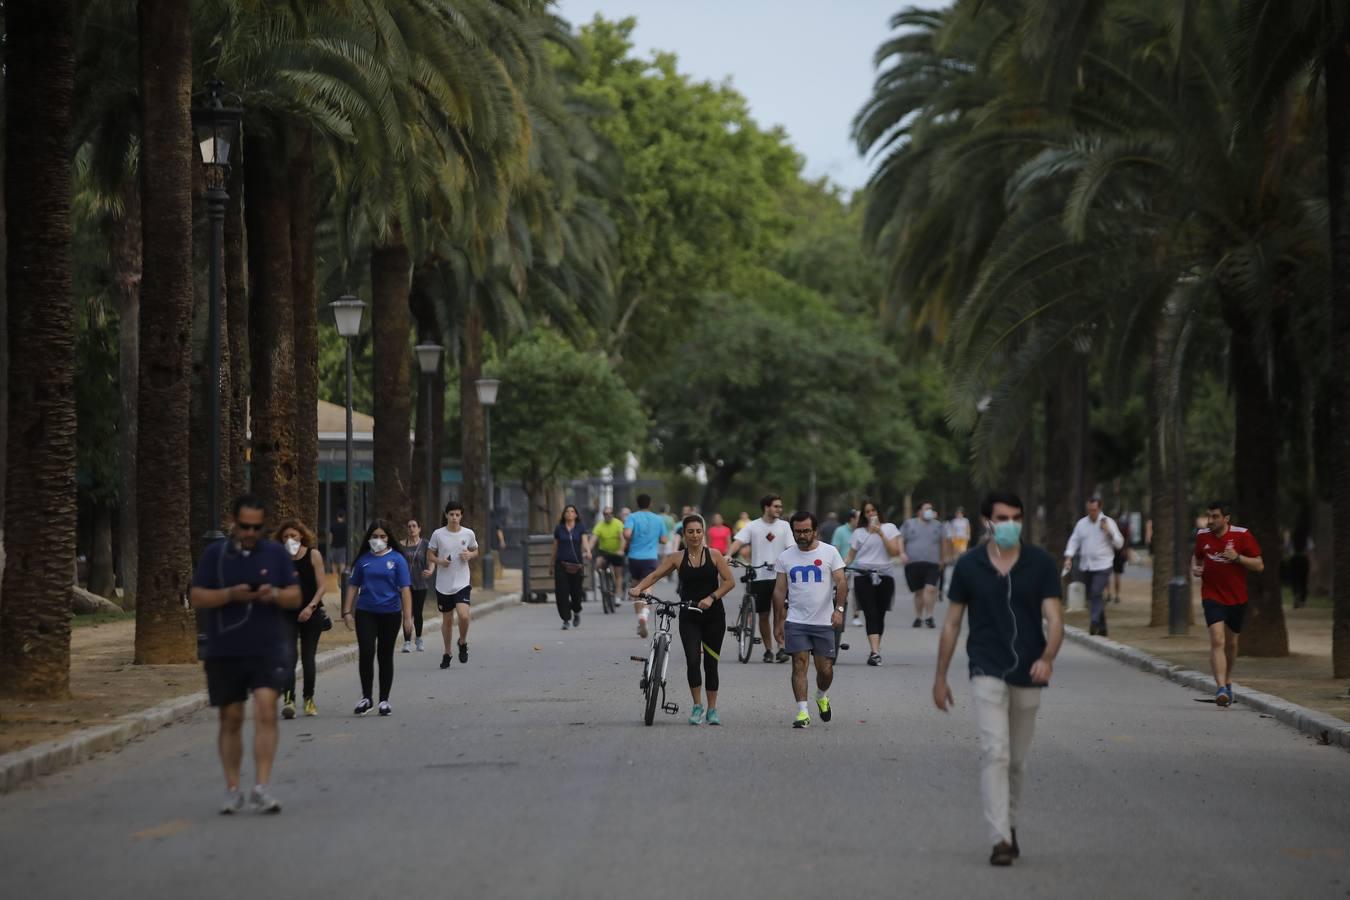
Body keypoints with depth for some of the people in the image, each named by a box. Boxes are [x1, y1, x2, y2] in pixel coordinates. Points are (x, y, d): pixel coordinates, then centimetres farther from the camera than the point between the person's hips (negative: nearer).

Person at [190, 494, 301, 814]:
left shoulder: (276, 554, 7)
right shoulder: (215, 554, 5)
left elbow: (295, 597, 7)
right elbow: (196, 597, 0)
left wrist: (274, 594, -15)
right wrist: (230, 594, -16)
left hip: (268, 650, -1)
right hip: (224, 652, 1)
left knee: (266, 711, -16)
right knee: (231, 719, 7)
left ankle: (261, 788, -17)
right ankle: (232, 790, 17)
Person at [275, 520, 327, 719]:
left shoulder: (313, 555, -1)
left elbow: (321, 587, -3)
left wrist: (311, 607, -15)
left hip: (310, 613, 0)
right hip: (287, 614, 0)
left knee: (308, 657, 8)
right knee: (288, 656, -14)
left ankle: (309, 698, 23)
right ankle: (288, 700, -22)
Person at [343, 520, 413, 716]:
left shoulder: (397, 559, 0)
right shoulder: (363, 560, 5)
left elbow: (405, 589, -3)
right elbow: (353, 586, 11)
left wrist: (407, 617, -8)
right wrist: (347, 611, 5)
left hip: (390, 613, -1)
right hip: (366, 612, 1)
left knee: (385, 656, 7)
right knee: (365, 653, -10)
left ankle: (384, 700, 16)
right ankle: (366, 698, 2)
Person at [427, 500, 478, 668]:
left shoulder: (469, 534, -1)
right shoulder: (438, 534, -3)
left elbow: (475, 551, 15)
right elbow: (430, 555, 7)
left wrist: (470, 555, -7)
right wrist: (439, 562, -13)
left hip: (462, 583, -1)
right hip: (443, 584, 1)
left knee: (463, 615, -20)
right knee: (447, 620, 9)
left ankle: (463, 643, 8)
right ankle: (446, 653, 26)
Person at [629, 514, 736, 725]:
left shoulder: (714, 555, 0)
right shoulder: (677, 558, 2)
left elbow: (729, 581, -4)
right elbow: (655, 575, -6)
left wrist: (711, 597, -17)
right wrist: (638, 588, -24)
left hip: (713, 615, 0)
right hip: (689, 617, 0)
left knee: (711, 662, 6)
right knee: (692, 660, -14)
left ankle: (712, 709, 17)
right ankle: (697, 706, 0)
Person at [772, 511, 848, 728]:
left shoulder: (829, 552, 0)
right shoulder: (785, 557, 6)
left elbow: (841, 582, -6)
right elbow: (779, 591, 10)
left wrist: (839, 608, -22)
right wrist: (777, 623, 8)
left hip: (824, 621, -1)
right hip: (796, 621, 1)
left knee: (825, 669, 2)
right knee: (800, 664, -9)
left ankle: (822, 696, 33)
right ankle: (802, 712, -9)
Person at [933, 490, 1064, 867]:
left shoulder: (1041, 564, -3)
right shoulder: (968, 566, -1)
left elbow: (1054, 618, -8)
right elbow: (952, 623, 7)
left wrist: (1048, 658, -27)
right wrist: (940, 676, 8)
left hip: (1028, 675, 2)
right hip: (987, 671, -2)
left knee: (1017, 759, 14)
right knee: (995, 751, -17)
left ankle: (1010, 825, 35)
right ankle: (1000, 839, -21)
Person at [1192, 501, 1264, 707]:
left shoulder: (1242, 535, -9)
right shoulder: (1203, 536, 1)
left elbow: (1259, 565, -7)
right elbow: (1197, 557, 20)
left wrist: (1237, 558, -22)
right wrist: (1195, 568, -2)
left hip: (1237, 598, 0)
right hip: (1212, 597, 0)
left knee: (1231, 643, 14)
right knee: (1217, 641, -17)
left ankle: (1228, 681, 39)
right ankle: (1221, 688, -26)